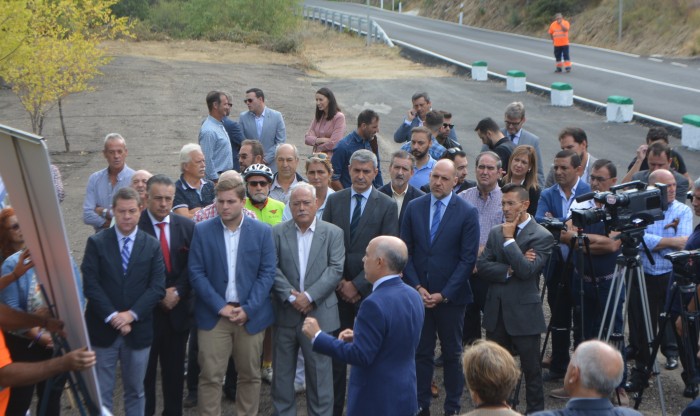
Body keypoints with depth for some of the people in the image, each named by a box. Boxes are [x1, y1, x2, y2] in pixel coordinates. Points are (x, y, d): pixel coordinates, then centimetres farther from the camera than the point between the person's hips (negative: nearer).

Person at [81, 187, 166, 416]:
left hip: (138, 329, 1)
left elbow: (158, 287, -4)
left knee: (135, 391, 13)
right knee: (100, 393, 5)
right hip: (103, 329, -1)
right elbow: (90, 285, -8)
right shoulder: (96, 243, -1)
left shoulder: (152, 245, 3)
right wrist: (112, 316, -16)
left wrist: (131, 314, -15)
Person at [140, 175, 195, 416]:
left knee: (174, 369, 13)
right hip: (146, 310, -3)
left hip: (177, 309, 3)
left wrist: (177, 292, -11)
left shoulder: (187, 226, 3)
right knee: (145, 370, 8)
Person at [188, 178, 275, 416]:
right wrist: (220, 306, -11)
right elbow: (196, 273, -3)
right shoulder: (202, 231, 0)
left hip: (251, 315, 1)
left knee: (250, 375, 9)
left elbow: (267, 273, -1)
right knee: (210, 376, -1)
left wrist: (248, 309, -10)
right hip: (214, 314, -1)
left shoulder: (262, 231, 1)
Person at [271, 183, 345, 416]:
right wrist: (290, 296, -16)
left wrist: (309, 296, -15)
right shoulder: (278, 232, 4)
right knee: (282, 373, 10)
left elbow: (335, 270, -6)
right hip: (285, 314, 1)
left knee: (320, 375, 4)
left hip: (319, 313, -1)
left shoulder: (333, 233, 3)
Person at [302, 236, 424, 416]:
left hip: (376, 401, -8)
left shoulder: (375, 304, -24)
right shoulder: (413, 296, 3)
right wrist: (359, 336, 8)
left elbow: (360, 356, -23)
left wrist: (318, 336, -17)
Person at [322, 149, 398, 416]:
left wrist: (357, 284, -11)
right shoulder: (334, 200, 5)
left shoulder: (387, 206, -4)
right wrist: (339, 281, -4)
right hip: (338, 287, 2)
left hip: (369, 289, -2)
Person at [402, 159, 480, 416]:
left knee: (452, 354, 10)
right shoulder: (414, 207, 3)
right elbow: (405, 251, 4)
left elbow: (468, 259, -8)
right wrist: (417, 287, -6)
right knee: (421, 352, 8)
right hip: (419, 293, 2)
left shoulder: (467, 213, -6)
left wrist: (443, 294, -12)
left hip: (450, 296, -2)